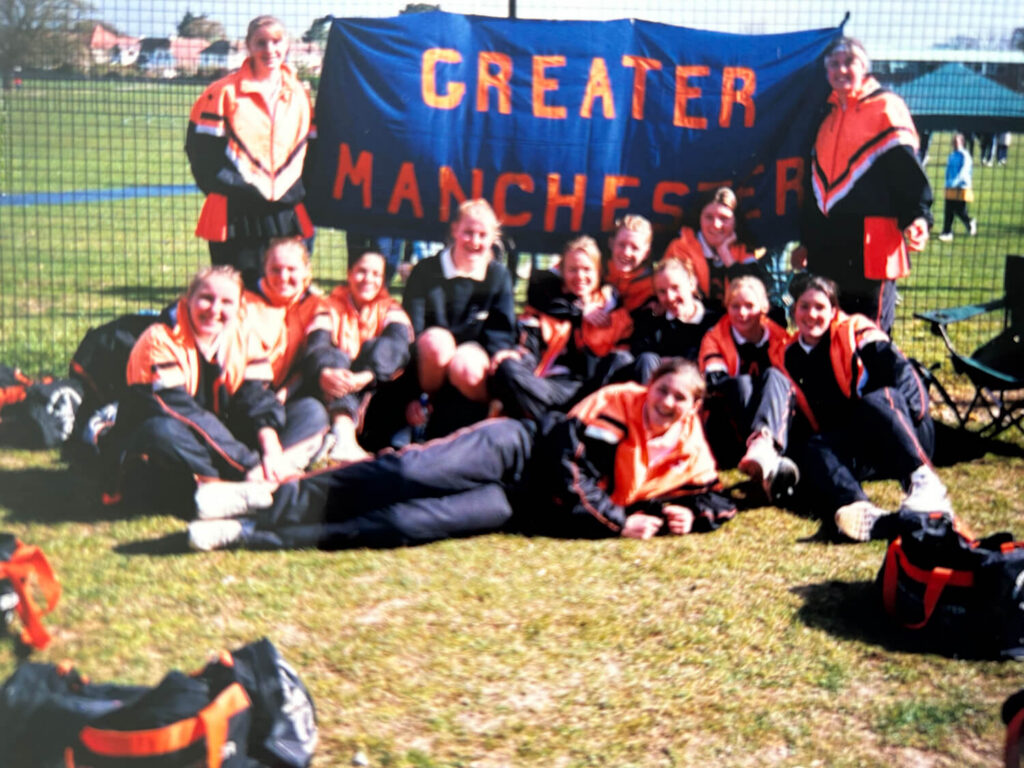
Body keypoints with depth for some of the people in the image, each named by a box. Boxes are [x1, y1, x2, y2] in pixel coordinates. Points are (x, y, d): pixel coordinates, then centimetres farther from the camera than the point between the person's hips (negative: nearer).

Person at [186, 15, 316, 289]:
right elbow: (202, 151, -3)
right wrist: (231, 187, -9)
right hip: (235, 215, -4)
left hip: (289, 215, 4)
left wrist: (299, 192, 2)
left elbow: (311, 149, 16)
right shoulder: (224, 92, -2)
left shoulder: (300, 95, 13)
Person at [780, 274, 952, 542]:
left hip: (904, 439, -3)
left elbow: (902, 376, -10)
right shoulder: (789, 357, 13)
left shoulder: (855, 331, 1)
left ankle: (923, 482, -41)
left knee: (875, 401, -34)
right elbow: (798, 422, 12)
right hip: (854, 452, 3)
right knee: (809, 448, -28)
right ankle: (856, 507, -56)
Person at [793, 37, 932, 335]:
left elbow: (906, 169, -9)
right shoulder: (829, 115, 20)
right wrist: (806, 239, 23)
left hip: (872, 239, -7)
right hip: (827, 241, 7)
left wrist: (916, 217, -23)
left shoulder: (886, 107, -1)